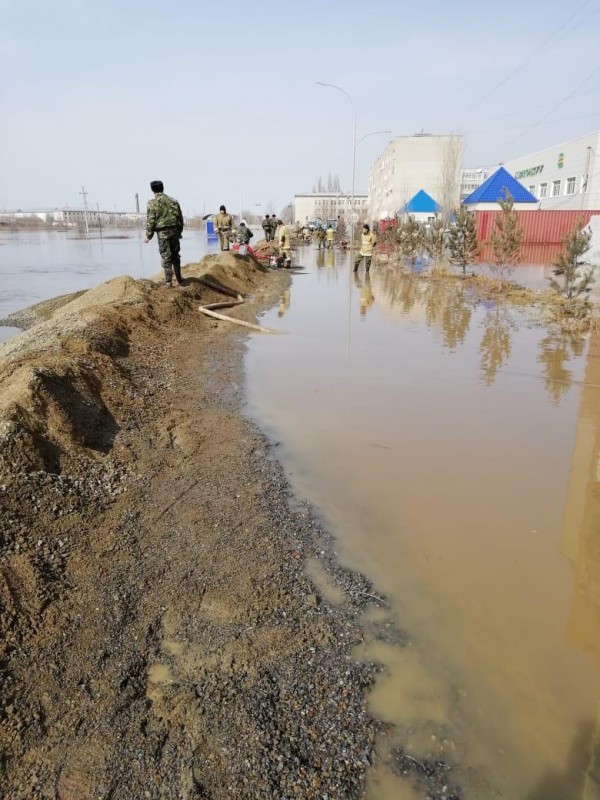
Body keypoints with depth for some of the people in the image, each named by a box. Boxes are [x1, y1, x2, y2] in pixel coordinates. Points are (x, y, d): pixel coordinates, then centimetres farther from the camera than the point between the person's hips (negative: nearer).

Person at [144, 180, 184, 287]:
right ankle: (179, 279, 19)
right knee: (175, 256, 15)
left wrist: (148, 235, 0)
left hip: (162, 232, -4)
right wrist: (179, 231, 24)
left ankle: (168, 281, 0)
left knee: (166, 257, 0)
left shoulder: (152, 203, -4)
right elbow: (180, 218, 14)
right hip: (174, 231, 4)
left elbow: (150, 221, -7)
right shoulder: (173, 201, 10)